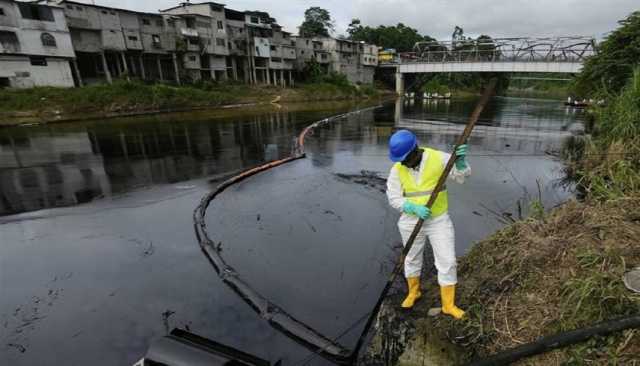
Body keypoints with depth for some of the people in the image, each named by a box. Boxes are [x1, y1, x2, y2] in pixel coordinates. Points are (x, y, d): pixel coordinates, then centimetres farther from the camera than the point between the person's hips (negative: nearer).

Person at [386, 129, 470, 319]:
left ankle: (448, 304, 22)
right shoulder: (397, 169, -12)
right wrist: (415, 208, -26)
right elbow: (394, 198, -9)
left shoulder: (438, 158, -14)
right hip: (411, 221, 1)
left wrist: (460, 160, -38)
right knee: (412, 259, 17)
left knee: (447, 262, 2)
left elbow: (462, 175, -16)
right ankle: (413, 292, 43)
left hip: (439, 220, -1)